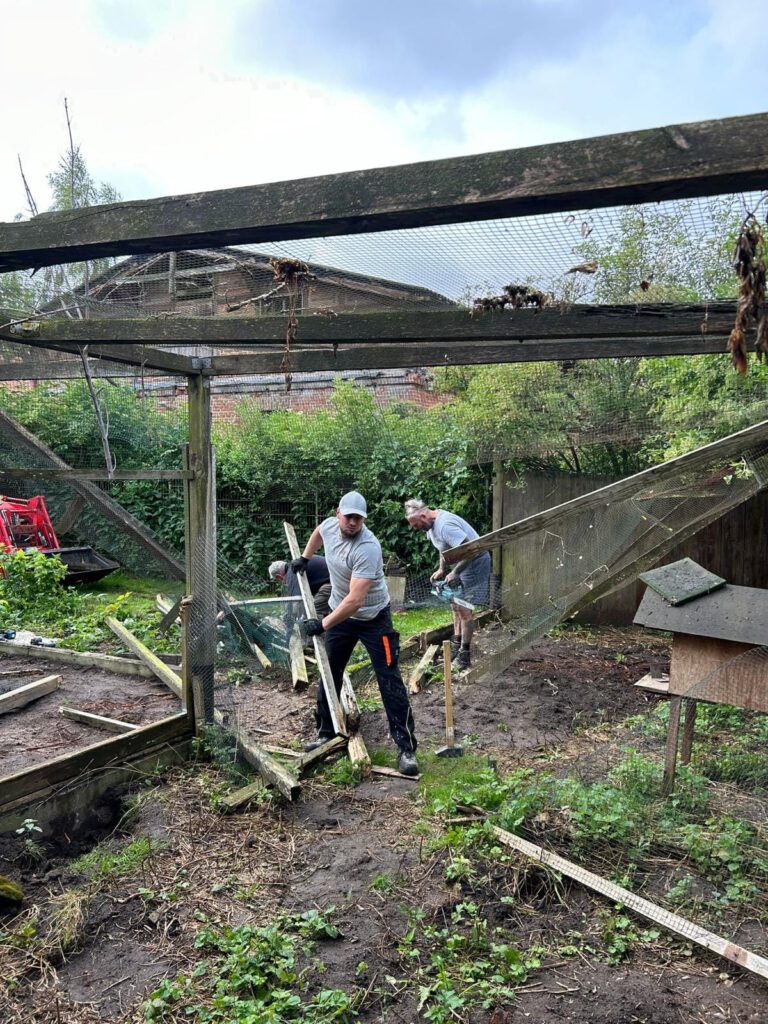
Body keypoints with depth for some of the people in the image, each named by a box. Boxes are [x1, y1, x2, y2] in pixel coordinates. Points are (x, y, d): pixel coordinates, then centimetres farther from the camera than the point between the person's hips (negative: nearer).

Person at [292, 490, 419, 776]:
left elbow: (355, 599, -36)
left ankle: (406, 747, -4)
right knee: (329, 674, 12)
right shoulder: (329, 526, -9)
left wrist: (323, 624, -34)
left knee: (389, 680, -8)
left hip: (373, 618, -7)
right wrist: (305, 557, 18)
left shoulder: (367, 548, -31)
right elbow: (317, 532, 21)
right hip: (340, 614, 7)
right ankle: (326, 733, 28)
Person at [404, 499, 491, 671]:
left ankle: (464, 655, 1)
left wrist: (454, 573, -24)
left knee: (464, 610, -8)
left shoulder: (445, 526, -31)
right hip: (462, 563, 10)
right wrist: (442, 569, 8)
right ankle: (456, 646, 27)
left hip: (475, 564, -10)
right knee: (456, 606, 16)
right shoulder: (433, 522, 0)